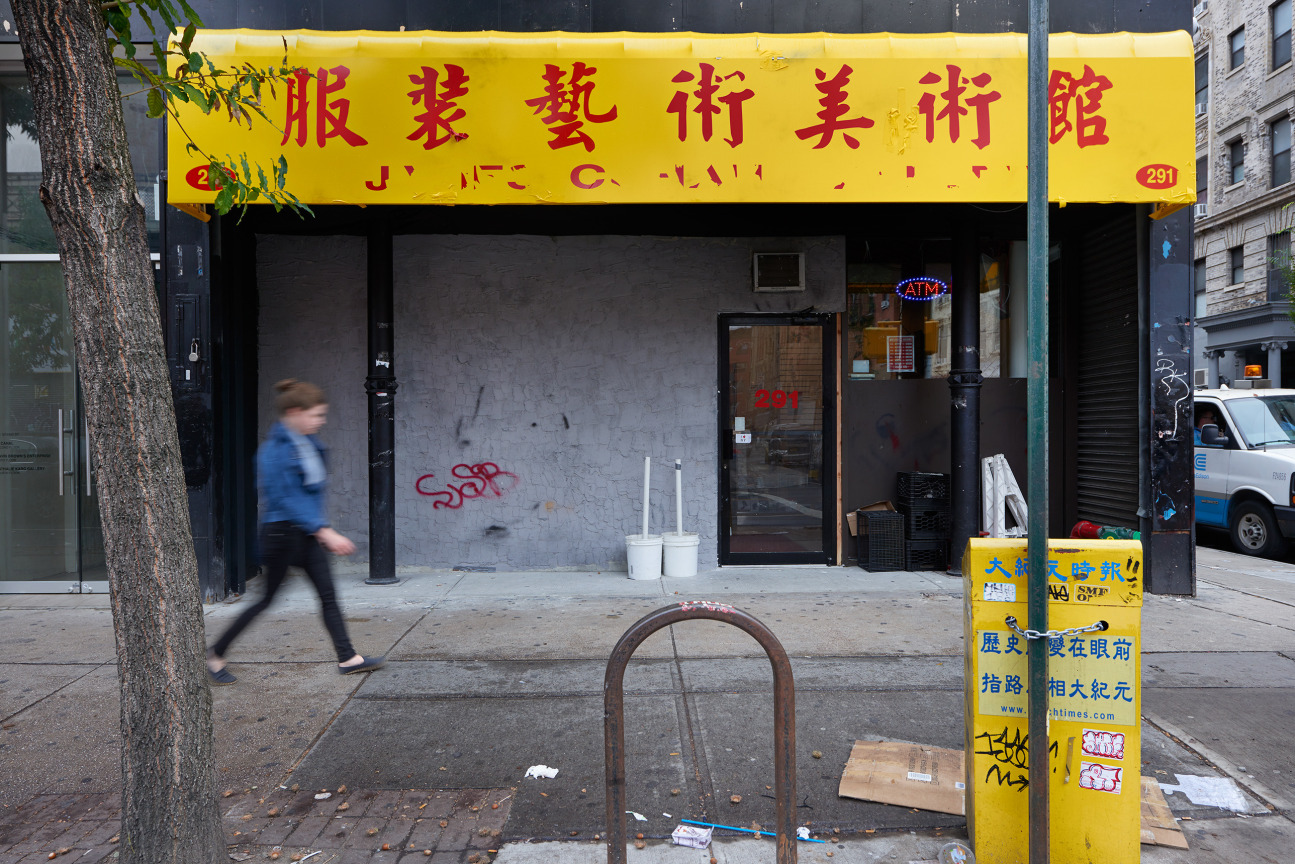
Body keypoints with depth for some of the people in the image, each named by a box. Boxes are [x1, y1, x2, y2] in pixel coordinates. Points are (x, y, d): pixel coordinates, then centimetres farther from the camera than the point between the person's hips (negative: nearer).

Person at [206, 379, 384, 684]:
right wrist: (325, 532, -27)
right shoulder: (276, 450, -19)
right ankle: (215, 654, 21)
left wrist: (322, 529, 20)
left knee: (328, 594, 5)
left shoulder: (308, 443, 7)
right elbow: (288, 499, -23)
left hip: (308, 532, 8)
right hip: (282, 531, -8)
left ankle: (347, 658, 10)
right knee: (267, 599, 4)